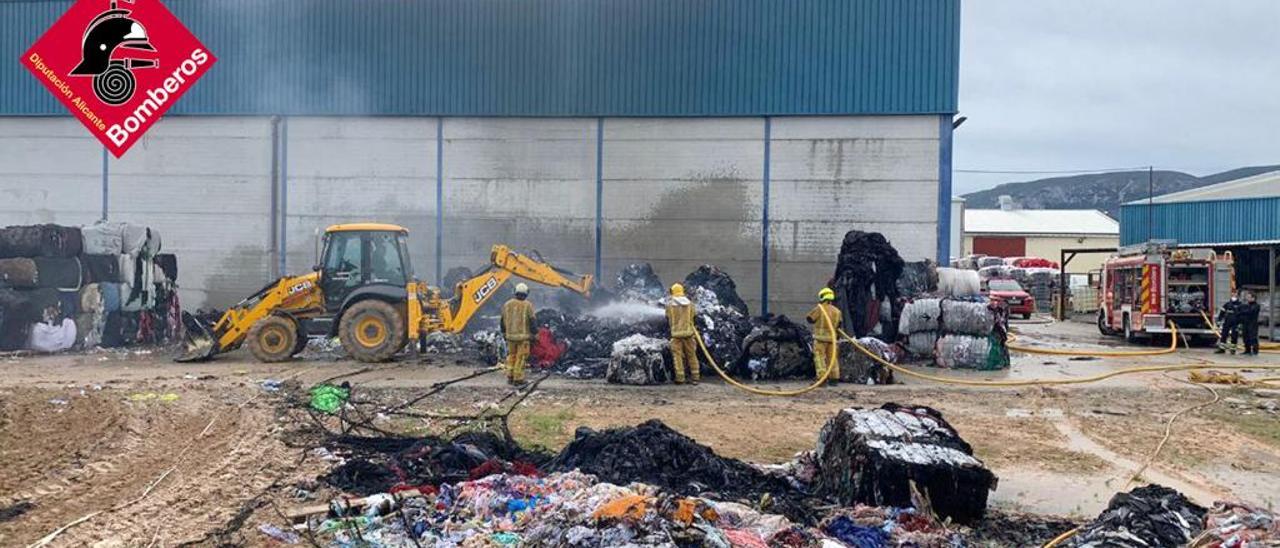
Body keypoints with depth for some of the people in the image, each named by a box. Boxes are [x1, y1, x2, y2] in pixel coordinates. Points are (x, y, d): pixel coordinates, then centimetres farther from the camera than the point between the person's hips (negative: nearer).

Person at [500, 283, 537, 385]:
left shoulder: (507, 304, 2)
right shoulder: (528, 305, -10)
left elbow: (503, 320, 7)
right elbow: (532, 321, -11)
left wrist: (503, 333, 18)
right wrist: (533, 335, -2)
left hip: (510, 335, 4)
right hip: (523, 336, -4)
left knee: (511, 356, 18)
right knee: (520, 357, 4)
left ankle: (510, 377, 15)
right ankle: (518, 379, 5)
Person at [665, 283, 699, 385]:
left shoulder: (670, 304, -3)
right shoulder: (689, 303, 1)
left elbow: (668, 319, 8)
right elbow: (692, 318, 9)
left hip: (676, 333, -2)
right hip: (688, 332, 2)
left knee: (677, 355, 2)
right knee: (691, 355, 10)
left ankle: (680, 378, -1)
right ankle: (695, 377, 12)